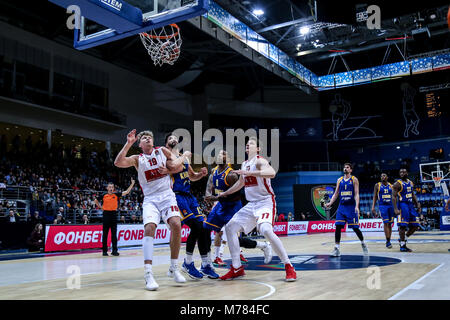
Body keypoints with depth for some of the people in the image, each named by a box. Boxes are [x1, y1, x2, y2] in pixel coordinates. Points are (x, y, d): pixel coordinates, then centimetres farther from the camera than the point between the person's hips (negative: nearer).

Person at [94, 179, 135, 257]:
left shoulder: (116, 195, 3)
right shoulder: (103, 196, 1)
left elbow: (126, 192, -3)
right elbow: (95, 200, 16)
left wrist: (132, 184, -11)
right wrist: (101, 207, 6)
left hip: (114, 214, 1)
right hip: (106, 214, -1)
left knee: (114, 234, 1)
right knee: (105, 234, 3)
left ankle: (114, 250, 3)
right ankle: (104, 251, 11)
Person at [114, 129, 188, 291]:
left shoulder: (162, 151, 10)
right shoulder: (137, 159, 6)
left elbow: (178, 166, 10)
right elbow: (118, 163, -11)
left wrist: (167, 169, -9)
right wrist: (128, 143, -15)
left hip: (167, 195, 1)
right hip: (150, 199, -1)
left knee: (176, 225, -20)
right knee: (149, 228, -23)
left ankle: (173, 268, -5)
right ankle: (148, 274, -24)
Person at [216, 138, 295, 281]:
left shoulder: (259, 161, -11)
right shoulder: (244, 164, 15)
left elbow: (272, 173, -33)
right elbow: (240, 183, 32)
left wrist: (249, 172, -38)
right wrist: (225, 193, 40)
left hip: (265, 202, -9)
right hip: (251, 204, 9)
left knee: (266, 230, -31)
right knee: (230, 227, 3)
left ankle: (289, 267, -17)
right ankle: (237, 268, 10)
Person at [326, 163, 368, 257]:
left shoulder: (354, 180, -1)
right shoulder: (339, 180, 11)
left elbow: (356, 194, -8)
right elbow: (336, 194, 13)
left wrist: (357, 206, -21)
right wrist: (330, 203, -1)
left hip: (351, 207, -4)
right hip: (341, 207, 4)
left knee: (355, 228, 1)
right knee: (338, 227, -7)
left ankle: (363, 244, 26)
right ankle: (337, 249, -4)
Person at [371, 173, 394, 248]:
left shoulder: (391, 186, 10)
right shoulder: (377, 185, 3)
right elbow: (375, 197, 3)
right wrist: (373, 207, -5)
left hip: (391, 205, 4)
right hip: (382, 206, -3)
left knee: (390, 224, 7)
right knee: (386, 223, -14)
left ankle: (388, 241, 15)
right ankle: (388, 241, -12)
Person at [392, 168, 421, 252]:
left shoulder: (411, 183, 14)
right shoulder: (397, 184, -8)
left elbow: (413, 195, 21)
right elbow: (394, 197, -13)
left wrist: (417, 205, 13)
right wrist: (395, 209, -21)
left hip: (410, 205, 7)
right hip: (402, 205, -7)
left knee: (415, 225, 6)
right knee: (403, 226, -8)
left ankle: (404, 238, 22)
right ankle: (402, 245, 0)